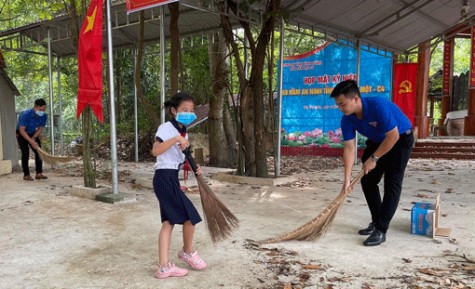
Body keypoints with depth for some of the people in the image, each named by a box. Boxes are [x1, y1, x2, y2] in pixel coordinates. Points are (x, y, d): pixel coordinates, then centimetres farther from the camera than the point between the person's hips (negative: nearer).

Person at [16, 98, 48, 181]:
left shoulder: (44, 116, -18)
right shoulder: (25, 114, -33)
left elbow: (40, 128, -6)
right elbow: (22, 130, -31)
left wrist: (33, 138, -20)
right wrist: (31, 141, -38)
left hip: (33, 133, 5)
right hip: (21, 134, -5)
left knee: (38, 151, -5)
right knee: (25, 153, -13)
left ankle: (39, 173, -1)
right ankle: (26, 174, -5)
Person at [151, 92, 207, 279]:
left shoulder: (184, 133, 15)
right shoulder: (166, 128, -11)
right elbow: (155, 151, -24)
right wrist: (176, 139, -28)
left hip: (171, 179, 9)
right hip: (164, 178, -9)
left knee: (169, 221, 6)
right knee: (191, 216, -2)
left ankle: (164, 267, 9)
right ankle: (187, 253, 22)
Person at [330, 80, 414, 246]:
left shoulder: (378, 106, -36)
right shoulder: (347, 119, -17)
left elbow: (393, 136, -30)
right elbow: (349, 148, -17)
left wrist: (374, 158, -23)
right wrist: (347, 179, -21)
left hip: (400, 139, -6)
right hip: (377, 141, 7)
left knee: (392, 184, -12)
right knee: (367, 181, 6)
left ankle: (381, 230, -9)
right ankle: (376, 222, 21)